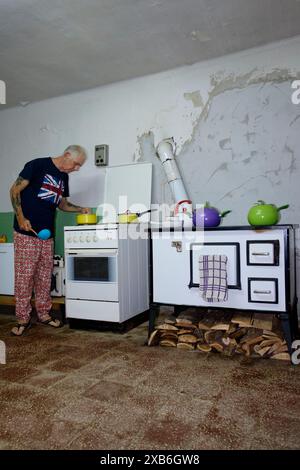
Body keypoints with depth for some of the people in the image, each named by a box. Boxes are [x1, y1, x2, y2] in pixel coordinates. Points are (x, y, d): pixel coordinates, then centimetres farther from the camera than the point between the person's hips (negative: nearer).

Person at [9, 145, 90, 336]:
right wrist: (21, 218, -15)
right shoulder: (37, 165, -8)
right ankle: (23, 319, 10)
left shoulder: (63, 177, 13)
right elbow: (15, 191, -8)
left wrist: (80, 209, 7)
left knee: (45, 275, 10)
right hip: (26, 232, -6)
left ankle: (44, 313, 23)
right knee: (24, 275, -2)